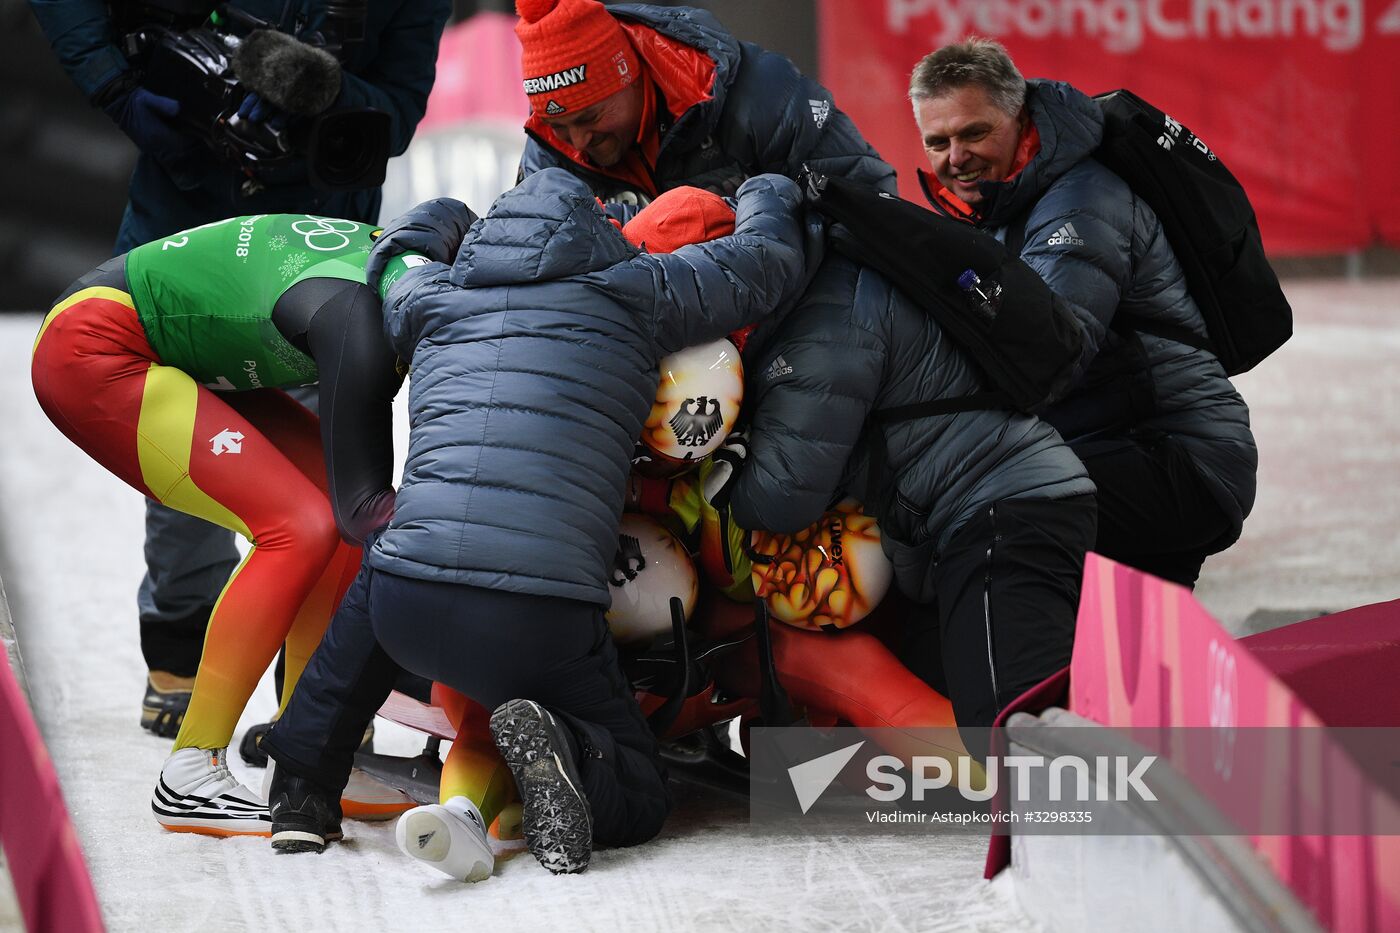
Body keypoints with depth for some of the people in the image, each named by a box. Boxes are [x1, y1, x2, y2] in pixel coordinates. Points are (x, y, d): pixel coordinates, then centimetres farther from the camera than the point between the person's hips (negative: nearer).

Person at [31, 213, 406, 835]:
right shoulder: (357, 317, -27)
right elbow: (363, 506, -28)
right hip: (91, 352, -10)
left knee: (333, 498, 2)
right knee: (299, 527, -17)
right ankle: (190, 777, -14)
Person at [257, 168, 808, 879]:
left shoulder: (427, 294, 19)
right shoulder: (634, 293, 6)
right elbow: (772, 257, 20)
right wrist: (765, 193, 41)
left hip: (407, 608, 3)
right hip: (543, 626, -3)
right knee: (637, 799, 18)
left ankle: (301, 798, 27)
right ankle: (556, 746, -14)